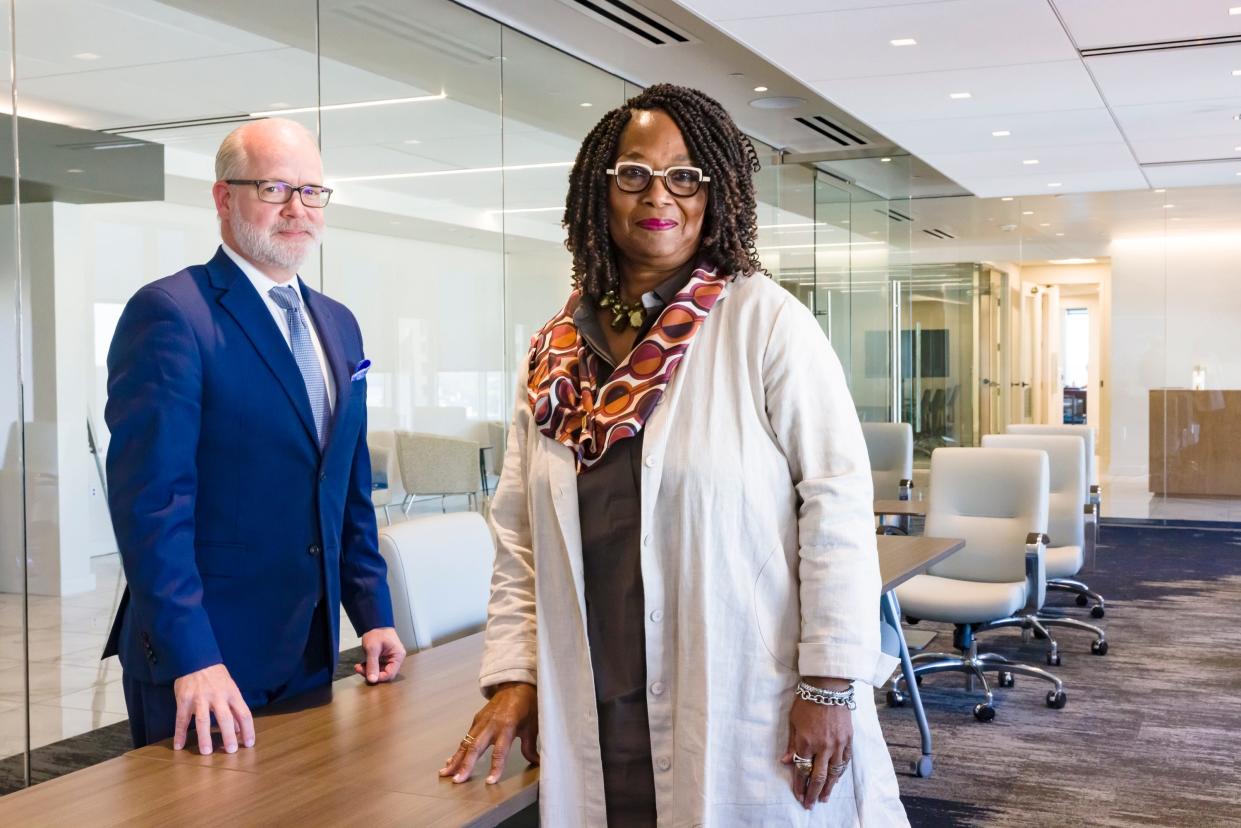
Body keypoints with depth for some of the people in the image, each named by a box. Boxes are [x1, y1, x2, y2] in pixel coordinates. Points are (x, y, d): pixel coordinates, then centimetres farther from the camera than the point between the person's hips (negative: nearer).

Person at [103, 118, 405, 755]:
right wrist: (191, 659, -24)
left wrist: (373, 614, 10)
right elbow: (150, 499, -20)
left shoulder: (338, 325, 11)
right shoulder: (169, 313, -13)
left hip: (312, 652, 7)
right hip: (200, 658, -7)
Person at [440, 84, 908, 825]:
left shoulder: (764, 321, -7)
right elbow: (520, 534, 10)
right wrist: (513, 674, 3)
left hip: (748, 714, -4)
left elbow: (837, 499, -10)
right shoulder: (557, 352, 6)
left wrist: (830, 681, -13)